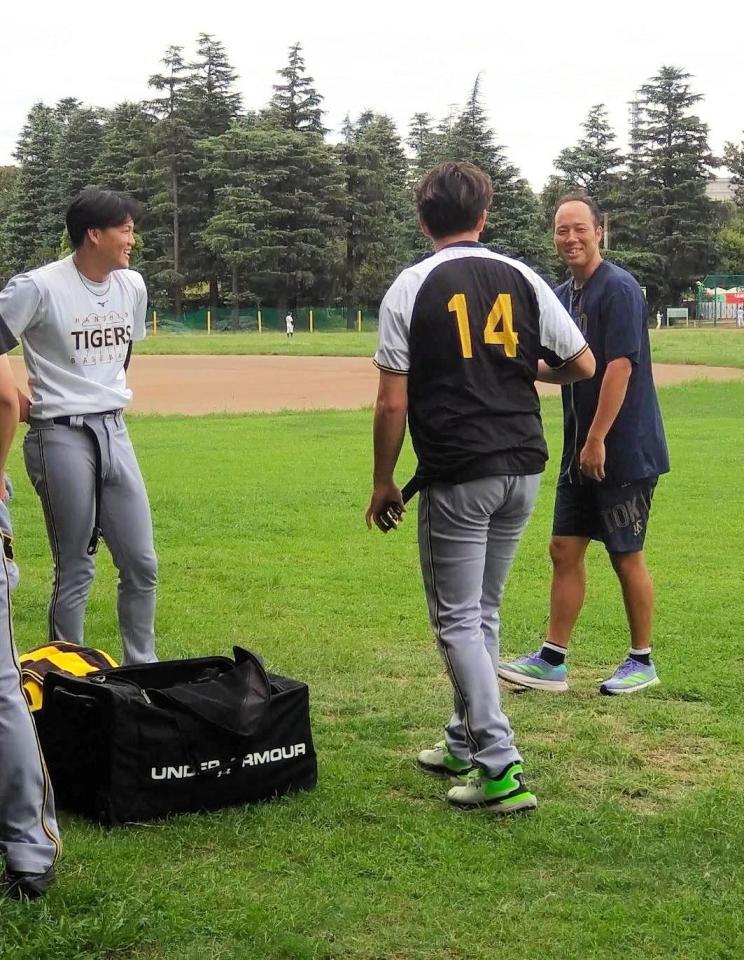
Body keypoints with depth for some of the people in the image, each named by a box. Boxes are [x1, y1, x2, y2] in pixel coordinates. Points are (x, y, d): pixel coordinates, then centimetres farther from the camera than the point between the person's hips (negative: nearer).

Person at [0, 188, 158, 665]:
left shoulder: (133, 286, 7)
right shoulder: (40, 287, -13)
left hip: (114, 431, 6)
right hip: (62, 437, -6)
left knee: (142, 564, 8)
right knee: (75, 570, 0)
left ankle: (142, 670, 21)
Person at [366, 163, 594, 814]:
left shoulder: (412, 287, -4)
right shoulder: (523, 279, 6)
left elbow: (393, 402, -7)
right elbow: (583, 365, 9)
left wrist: (384, 483, 3)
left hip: (458, 477, -5)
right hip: (524, 468, 5)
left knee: (457, 619, 1)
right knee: (482, 612, 18)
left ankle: (501, 768, -7)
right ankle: (465, 743, 29)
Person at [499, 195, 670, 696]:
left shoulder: (618, 288, -14)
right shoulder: (563, 295, 12)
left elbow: (619, 367, -20)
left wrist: (597, 440, -22)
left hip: (625, 449, -8)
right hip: (582, 449, 8)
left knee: (626, 556, 1)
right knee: (565, 550, 8)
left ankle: (642, 661, 16)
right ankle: (552, 662, 14)